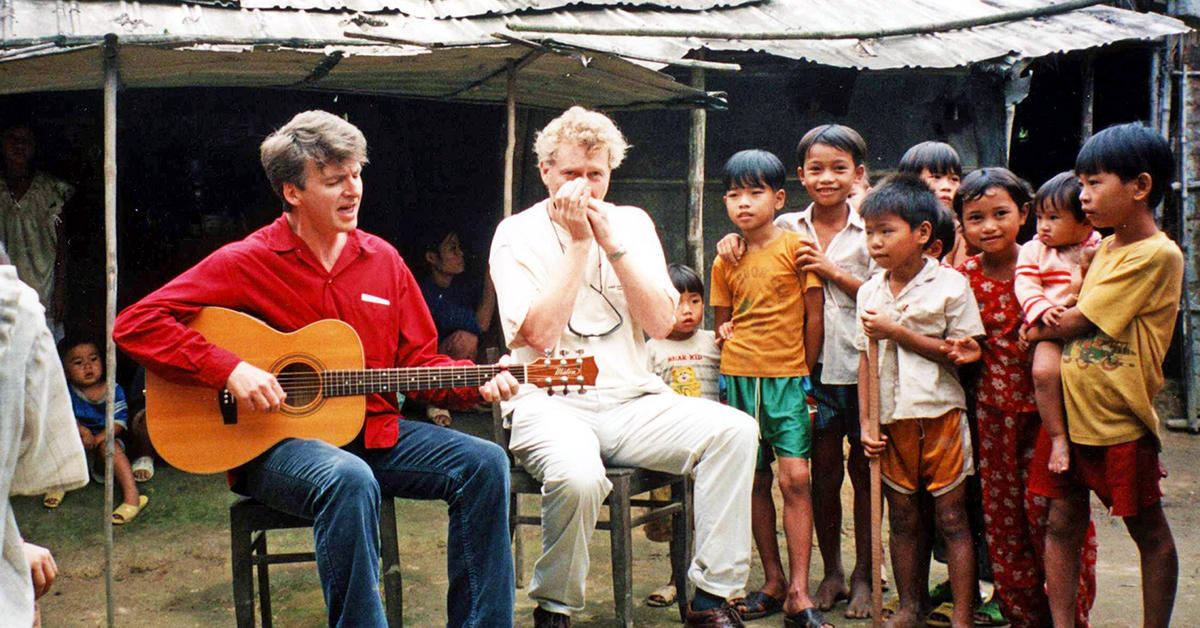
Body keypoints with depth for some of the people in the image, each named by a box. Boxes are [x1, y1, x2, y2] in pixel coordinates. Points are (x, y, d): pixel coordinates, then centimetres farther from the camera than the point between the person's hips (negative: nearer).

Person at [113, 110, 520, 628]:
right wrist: (231, 371, -21)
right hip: (272, 443, -5)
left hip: (372, 430, 6)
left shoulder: (382, 259, 10)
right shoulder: (246, 262, -5)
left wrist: (477, 384, -6)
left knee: (484, 463, -14)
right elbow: (135, 324, -10)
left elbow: (417, 361, 13)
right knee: (350, 480, -38)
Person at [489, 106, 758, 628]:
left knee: (734, 429, -20)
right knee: (579, 476, -36)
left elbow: (662, 323, -1)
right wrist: (577, 242, -12)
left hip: (630, 401, 4)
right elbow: (541, 334, -15)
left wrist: (611, 243, -8)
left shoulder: (631, 223, 12)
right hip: (550, 404, -4)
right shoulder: (517, 235, 1)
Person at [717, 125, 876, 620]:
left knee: (863, 471, 6)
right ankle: (831, 572, 22)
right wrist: (733, 240, -2)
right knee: (824, 472, 8)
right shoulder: (787, 228, 6)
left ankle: (863, 575, 18)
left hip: (862, 368, -2)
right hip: (814, 369, 2)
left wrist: (831, 270, -14)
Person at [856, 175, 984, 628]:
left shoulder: (950, 285, -7)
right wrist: (866, 422, 5)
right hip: (891, 419, 4)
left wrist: (895, 331, -17)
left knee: (952, 518, 2)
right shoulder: (869, 293, 8)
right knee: (902, 518, 12)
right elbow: (866, 360, 11)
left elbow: (962, 355, -12)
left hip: (939, 413, -4)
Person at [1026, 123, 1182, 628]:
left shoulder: (1158, 255, -15)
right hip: (1071, 413, 7)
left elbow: (1078, 321, -17)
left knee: (1148, 530, 9)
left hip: (1121, 421, -7)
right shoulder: (1105, 248, 11)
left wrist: (1036, 331, -1)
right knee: (1062, 525, 7)